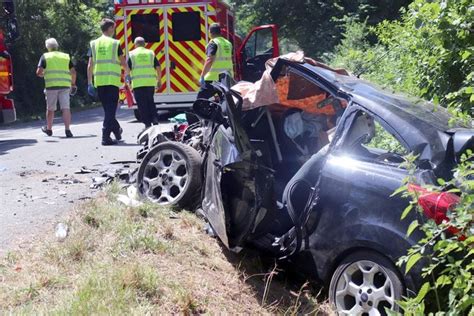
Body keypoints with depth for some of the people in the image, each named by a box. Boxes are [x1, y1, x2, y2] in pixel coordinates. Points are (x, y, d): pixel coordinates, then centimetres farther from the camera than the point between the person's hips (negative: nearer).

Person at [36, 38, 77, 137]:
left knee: (50, 109, 12)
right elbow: (73, 72, 12)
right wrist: (73, 84, 24)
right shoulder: (66, 56, 15)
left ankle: (49, 129, 26)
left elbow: (39, 72, -1)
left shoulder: (45, 56, 6)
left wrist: (44, 75, 20)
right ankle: (67, 130, -14)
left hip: (51, 85, -1)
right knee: (66, 108, -4)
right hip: (65, 85, 1)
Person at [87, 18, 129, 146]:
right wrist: (127, 73, 23)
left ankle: (117, 130, 31)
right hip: (112, 81, -4)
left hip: (99, 81, 4)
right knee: (110, 109, -2)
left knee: (107, 109, 17)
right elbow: (123, 63, 3)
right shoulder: (115, 43, 0)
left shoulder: (94, 44, 9)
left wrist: (89, 83, 9)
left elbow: (90, 66, 5)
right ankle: (106, 137, -9)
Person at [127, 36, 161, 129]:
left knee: (142, 104, 3)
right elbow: (158, 68, 7)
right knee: (151, 102, 16)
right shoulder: (151, 53, 10)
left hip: (138, 83, -2)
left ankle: (147, 124, 0)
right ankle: (155, 121, 5)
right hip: (150, 82, 2)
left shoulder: (132, 54, 4)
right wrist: (159, 80, 14)